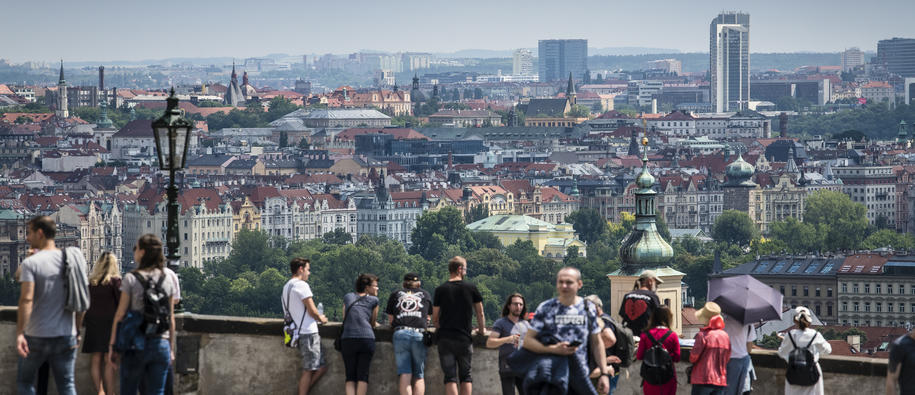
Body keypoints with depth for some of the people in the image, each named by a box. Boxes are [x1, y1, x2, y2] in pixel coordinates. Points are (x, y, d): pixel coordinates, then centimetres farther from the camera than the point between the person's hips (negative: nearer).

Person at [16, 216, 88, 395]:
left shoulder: (30, 263, -11)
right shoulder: (74, 258, 3)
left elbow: (26, 299, -21)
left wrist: (19, 333, -22)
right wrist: (77, 330, 14)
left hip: (36, 336, -4)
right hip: (66, 336, 4)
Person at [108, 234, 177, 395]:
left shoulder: (131, 279, -7)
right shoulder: (167, 281, 4)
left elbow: (120, 315, -6)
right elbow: (171, 319, 8)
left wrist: (112, 345, 0)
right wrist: (171, 348, 16)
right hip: (161, 344, 3)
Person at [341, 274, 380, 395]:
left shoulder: (347, 297, 18)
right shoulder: (373, 300, 11)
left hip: (347, 339, 2)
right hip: (367, 338, -2)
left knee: (350, 376, 5)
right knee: (363, 375, 2)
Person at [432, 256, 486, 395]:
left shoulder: (440, 290, 1)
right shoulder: (471, 288, 0)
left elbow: (435, 318, 5)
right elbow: (480, 313, 11)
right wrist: (482, 329, 28)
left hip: (445, 338, 0)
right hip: (465, 339, 0)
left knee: (450, 377, -1)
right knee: (465, 376, 12)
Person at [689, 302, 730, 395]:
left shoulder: (703, 335, -12)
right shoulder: (725, 336, 5)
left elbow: (694, 357, -10)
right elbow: (727, 358, 11)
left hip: (703, 380, -5)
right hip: (721, 380, 5)